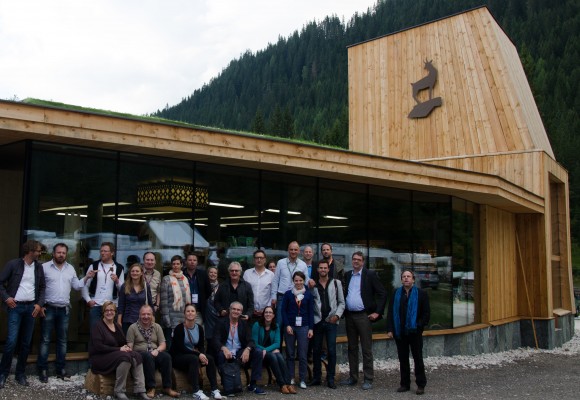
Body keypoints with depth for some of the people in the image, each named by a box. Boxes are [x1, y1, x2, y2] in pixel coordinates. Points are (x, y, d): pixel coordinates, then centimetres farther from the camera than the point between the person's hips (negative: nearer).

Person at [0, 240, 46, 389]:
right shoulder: (13, 264, -5)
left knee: (26, 342, 6)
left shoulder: (39, 267, 8)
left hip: (31, 307, 4)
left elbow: (42, 287, 14)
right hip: (15, 306, -4)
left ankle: (20, 374, 17)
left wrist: (39, 303, 2)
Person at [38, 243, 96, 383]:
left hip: (64, 309, 5)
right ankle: (43, 370, 3)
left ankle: (61, 369, 16)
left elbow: (76, 286, 13)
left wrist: (86, 277, -1)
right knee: (45, 340, -2)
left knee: (62, 340, 9)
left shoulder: (71, 269, 10)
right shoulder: (44, 267, -4)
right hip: (48, 308, -5)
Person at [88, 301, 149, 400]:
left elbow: (124, 343, 18)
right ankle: (119, 391, -23)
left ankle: (140, 391, -28)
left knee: (137, 356, -22)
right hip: (100, 358, -7)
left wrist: (126, 347, -7)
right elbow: (98, 347, -18)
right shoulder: (98, 326, -6)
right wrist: (119, 349, -21)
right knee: (125, 357, -34)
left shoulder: (117, 326, 16)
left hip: (117, 355, 7)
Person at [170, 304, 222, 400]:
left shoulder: (199, 328, 5)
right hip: (178, 357, -5)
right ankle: (196, 391, -38)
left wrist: (202, 355, -18)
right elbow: (181, 348, -19)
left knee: (210, 358, -20)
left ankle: (214, 389, -20)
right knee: (194, 359, -35)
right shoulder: (179, 328, -13)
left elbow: (201, 346, 6)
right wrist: (198, 354, -26)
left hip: (193, 355, 6)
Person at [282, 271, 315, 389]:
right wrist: (287, 325, -6)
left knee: (303, 355, -1)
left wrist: (311, 328, 0)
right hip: (290, 326, 0)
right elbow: (283, 310, 3)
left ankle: (303, 380, 6)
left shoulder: (308, 295, 4)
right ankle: (290, 378, 13)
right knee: (290, 354, 5)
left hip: (303, 327, 0)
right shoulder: (288, 294, 4)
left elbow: (311, 312, 5)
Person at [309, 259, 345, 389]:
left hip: (331, 321, -1)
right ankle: (316, 377, 17)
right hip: (317, 321, 1)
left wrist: (337, 315, -7)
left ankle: (330, 378, 8)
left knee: (331, 350, -1)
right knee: (316, 350, 6)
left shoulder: (336, 283, 6)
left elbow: (341, 302, 5)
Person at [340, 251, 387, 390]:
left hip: (363, 316, -5)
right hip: (349, 316, 5)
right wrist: (342, 311, 9)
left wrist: (377, 312, -9)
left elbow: (382, 293, -5)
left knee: (366, 349, -2)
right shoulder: (347, 275, 11)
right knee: (352, 348, 12)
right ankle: (353, 377, 20)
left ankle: (368, 380, 4)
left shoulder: (370, 275, -3)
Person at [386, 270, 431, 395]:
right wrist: (390, 329, -3)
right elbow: (390, 313, 5)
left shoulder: (421, 294, 0)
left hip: (414, 332, -3)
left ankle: (421, 385, 9)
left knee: (418, 358, 3)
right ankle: (405, 384, 16)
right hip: (399, 332, 3)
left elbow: (426, 313, 0)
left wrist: (419, 326, -11)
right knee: (403, 359, 9)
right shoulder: (396, 294, 7)